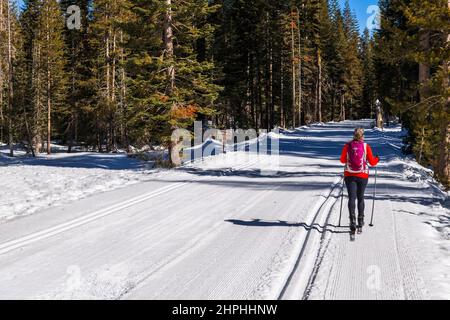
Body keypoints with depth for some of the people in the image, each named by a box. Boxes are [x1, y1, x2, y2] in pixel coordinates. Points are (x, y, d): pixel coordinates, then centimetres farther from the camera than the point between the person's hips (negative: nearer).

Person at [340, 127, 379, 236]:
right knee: (360, 198, 15)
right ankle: (360, 222, 21)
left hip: (349, 175, 0)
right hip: (362, 175, 0)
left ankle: (353, 221, -22)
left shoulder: (347, 146, -4)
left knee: (351, 198, -3)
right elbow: (372, 162, -1)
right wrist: (377, 159, 20)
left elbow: (342, 160, 6)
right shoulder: (366, 146, -7)